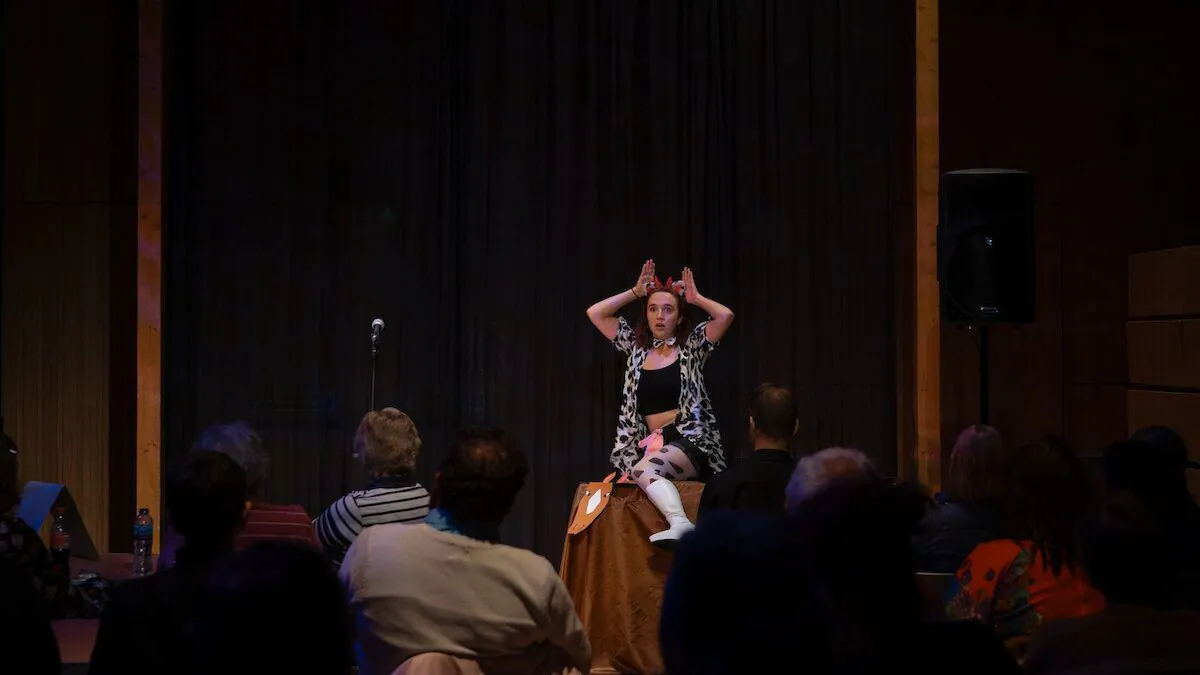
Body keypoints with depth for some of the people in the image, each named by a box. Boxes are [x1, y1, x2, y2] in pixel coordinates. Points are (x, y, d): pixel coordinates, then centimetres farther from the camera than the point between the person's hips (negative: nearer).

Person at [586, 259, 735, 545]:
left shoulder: (691, 346, 9)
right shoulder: (637, 347, 19)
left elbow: (725, 316, -7)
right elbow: (595, 313, 18)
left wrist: (695, 298, 9)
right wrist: (636, 292, 15)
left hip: (691, 441, -4)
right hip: (650, 444, 4)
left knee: (643, 470, -37)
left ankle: (680, 523, -55)